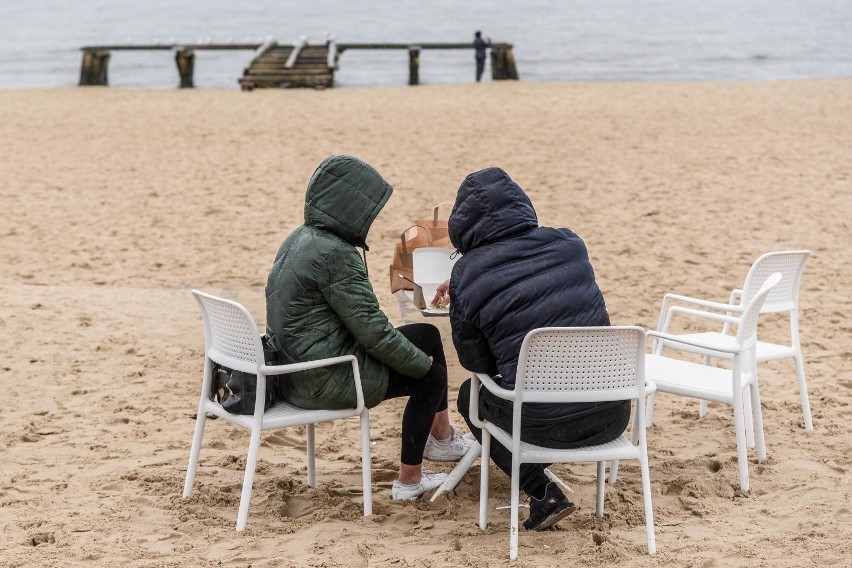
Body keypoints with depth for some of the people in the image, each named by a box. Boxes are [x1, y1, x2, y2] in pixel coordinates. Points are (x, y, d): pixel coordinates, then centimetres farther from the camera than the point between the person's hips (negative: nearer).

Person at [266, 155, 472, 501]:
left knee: (426, 335, 18)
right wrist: (422, 362, -4)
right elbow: (373, 331, -20)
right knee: (430, 375, 8)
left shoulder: (300, 239, 7)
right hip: (325, 381, -9)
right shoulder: (335, 255, -23)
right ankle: (409, 482, 19)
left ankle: (442, 439, 30)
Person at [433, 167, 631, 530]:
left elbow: (476, 363, 2)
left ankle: (543, 494, 11)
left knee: (470, 395, 26)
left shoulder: (467, 275, -7)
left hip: (545, 425, -4)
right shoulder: (570, 244, 4)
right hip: (613, 417, 4)